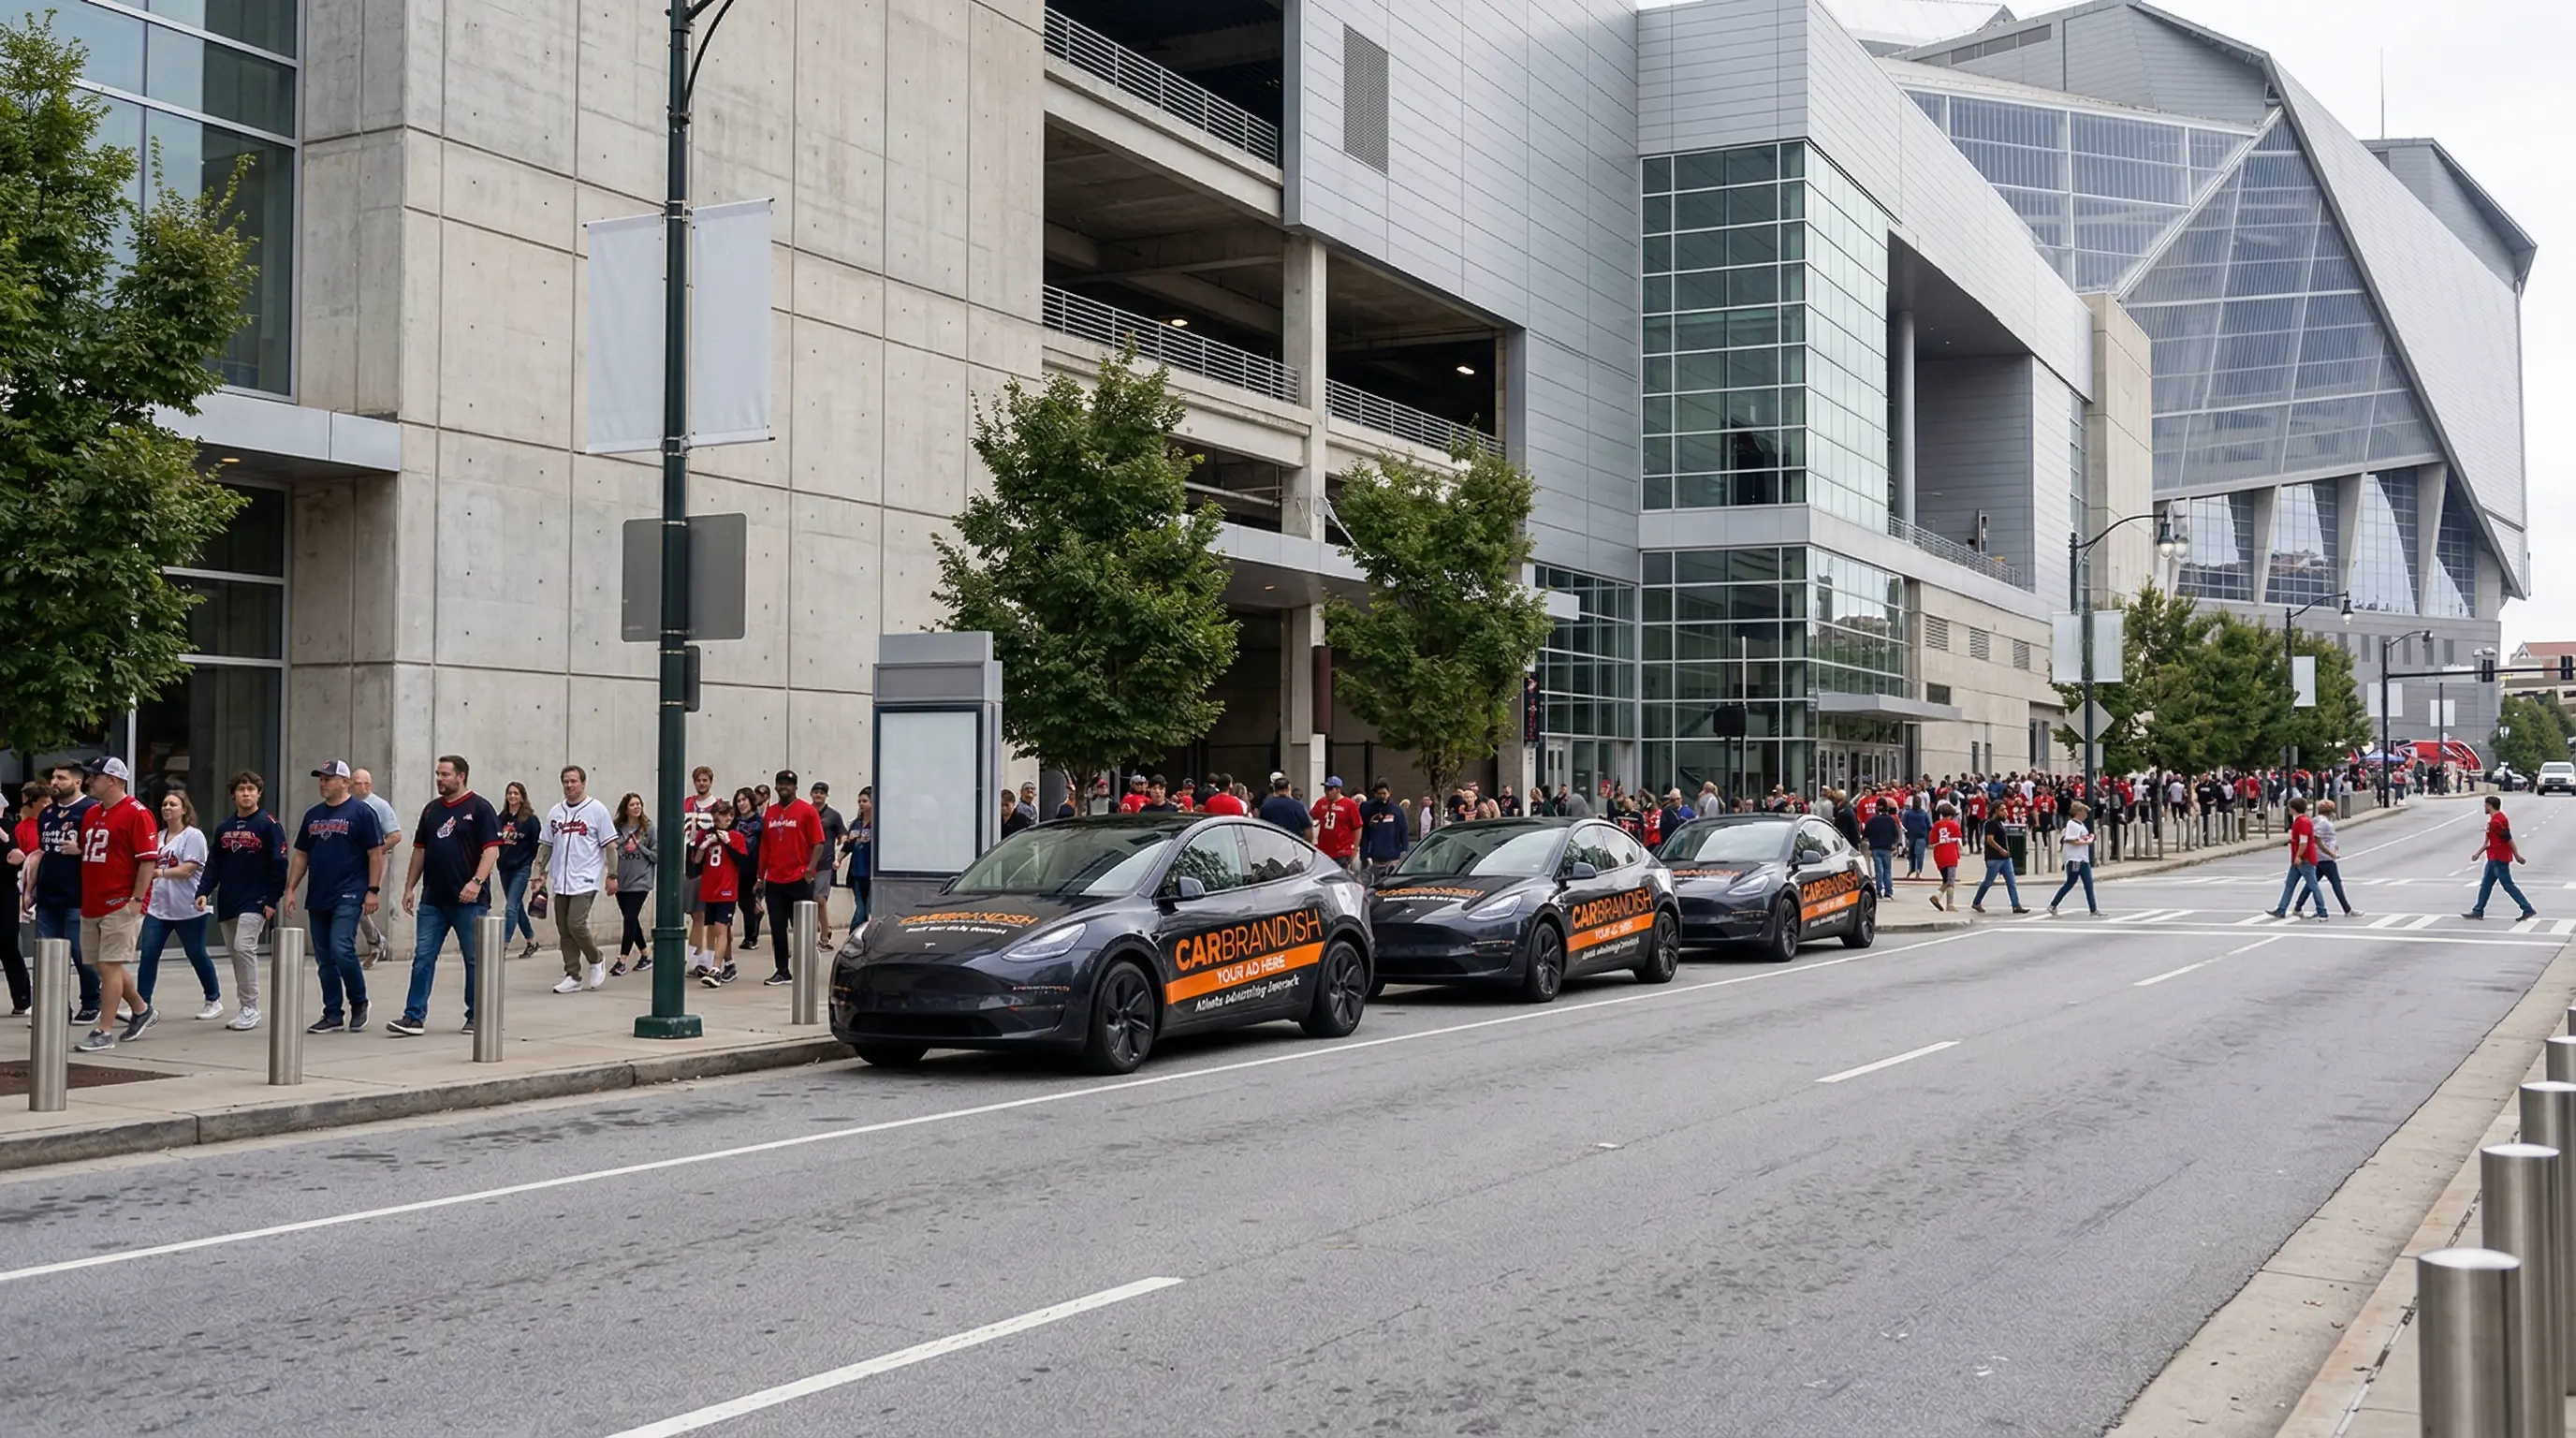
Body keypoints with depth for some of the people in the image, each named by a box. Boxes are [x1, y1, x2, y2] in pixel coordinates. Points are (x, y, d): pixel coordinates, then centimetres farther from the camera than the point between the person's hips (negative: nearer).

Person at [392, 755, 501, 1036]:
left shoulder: (479, 808, -5)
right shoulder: (431, 809, 13)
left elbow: (492, 849, -12)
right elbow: (420, 850, 18)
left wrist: (477, 881, -24)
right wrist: (410, 887, 13)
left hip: (468, 900, -6)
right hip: (432, 899, 6)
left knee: (474, 959, 4)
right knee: (423, 958, 1)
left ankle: (476, 1017, 13)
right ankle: (414, 1017, 1)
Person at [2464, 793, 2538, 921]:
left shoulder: (2496, 821, -20)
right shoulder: (2495, 819, 13)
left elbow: (2509, 839, -21)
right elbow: (2488, 841, 19)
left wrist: (2517, 856, -18)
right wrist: (2478, 853, 21)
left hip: (2499, 859, -10)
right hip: (2494, 858, 10)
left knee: (2508, 885, -5)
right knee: (2485, 884, 13)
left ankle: (2528, 909, -2)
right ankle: (2478, 911, 18)